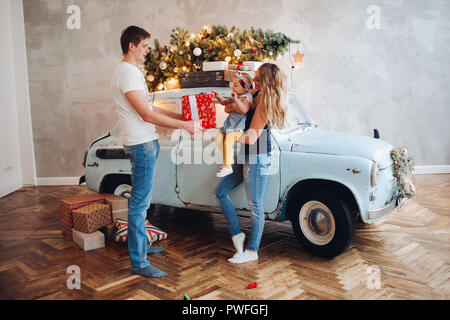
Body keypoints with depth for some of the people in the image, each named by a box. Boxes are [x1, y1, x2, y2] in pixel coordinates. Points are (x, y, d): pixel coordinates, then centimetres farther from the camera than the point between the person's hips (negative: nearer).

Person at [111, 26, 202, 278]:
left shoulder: (134, 72, 18)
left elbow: (149, 108, 20)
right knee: (140, 203, -6)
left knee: (142, 200, 19)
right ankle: (139, 262, 2)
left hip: (148, 143, 11)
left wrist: (180, 115, 15)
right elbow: (147, 115, -21)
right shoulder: (127, 73, -16)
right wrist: (185, 125, -17)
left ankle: (142, 244, 33)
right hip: (141, 144, -11)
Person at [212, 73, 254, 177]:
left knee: (228, 141, -24)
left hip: (238, 126, -9)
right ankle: (227, 158, 14)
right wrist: (219, 97, 12)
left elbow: (244, 110, -28)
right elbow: (224, 102, 30)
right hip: (230, 124, 9)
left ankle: (228, 167, -15)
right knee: (218, 137, 0)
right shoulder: (235, 95, 16)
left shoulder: (246, 98, -11)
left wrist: (236, 100, -34)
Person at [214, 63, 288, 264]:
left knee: (255, 206, 2)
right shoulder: (257, 95, 7)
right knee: (220, 192, 12)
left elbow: (251, 138, -21)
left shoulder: (265, 103, -19)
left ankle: (252, 251, 17)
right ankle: (236, 233, 22)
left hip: (257, 159, -10)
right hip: (246, 157, 10)